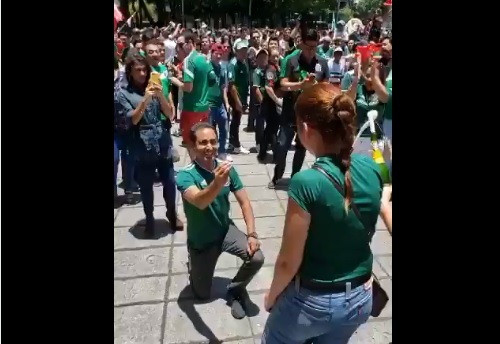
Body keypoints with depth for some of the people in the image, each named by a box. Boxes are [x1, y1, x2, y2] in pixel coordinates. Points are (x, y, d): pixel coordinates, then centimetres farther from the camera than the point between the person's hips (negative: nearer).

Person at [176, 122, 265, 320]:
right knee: (202, 295, 10)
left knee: (257, 258, -22)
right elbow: (199, 202, -45)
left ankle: (235, 289, 9)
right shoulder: (185, 175, -25)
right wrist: (217, 184, -66)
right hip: (200, 241, -2)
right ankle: (194, 267, 43)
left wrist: (252, 234, -19)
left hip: (226, 231, 3)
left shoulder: (226, 168, -12)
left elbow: (244, 202, -8)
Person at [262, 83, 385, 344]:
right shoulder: (371, 169, -11)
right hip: (360, 299, 6)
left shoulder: (307, 183, -29)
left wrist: (272, 295, -2)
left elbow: (289, 261, -19)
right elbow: (365, 232, 5)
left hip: (313, 302, -5)